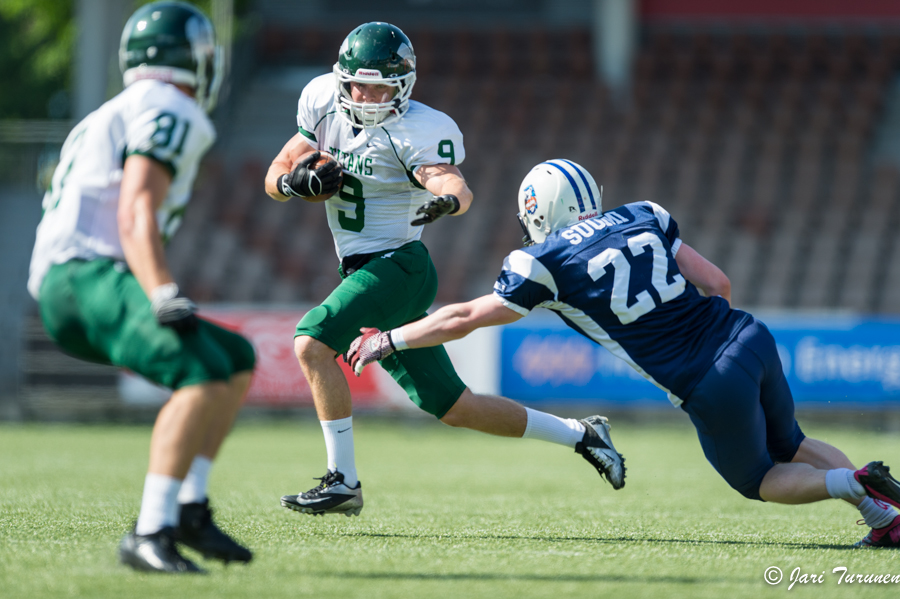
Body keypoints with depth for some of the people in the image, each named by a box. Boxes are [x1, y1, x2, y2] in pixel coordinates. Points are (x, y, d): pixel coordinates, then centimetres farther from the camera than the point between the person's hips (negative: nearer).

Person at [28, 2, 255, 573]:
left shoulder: (119, 117, 29)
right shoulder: (170, 114, -3)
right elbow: (135, 218, -16)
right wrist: (166, 300, -28)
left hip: (66, 290, 10)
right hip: (88, 275, -10)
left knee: (238, 361, 15)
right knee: (205, 372, -28)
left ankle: (189, 507, 4)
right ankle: (150, 534, -37)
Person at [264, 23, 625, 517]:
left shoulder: (417, 131, -15)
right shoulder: (325, 106, 4)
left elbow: (456, 187, -31)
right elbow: (274, 177, 9)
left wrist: (447, 199, -55)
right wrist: (294, 182, -14)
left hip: (398, 267, -7)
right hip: (363, 272, 7)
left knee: (312, 342, -24)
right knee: (453, 407, 11)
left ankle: (343, 481, -19)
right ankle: (579, 435, 24)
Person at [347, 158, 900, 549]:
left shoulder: (545, 263, -2)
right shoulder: (641, 218, 12)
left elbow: (463, 320, 9)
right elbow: (718, 283, 11)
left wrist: (388, 341, 21)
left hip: (714, 389, -5)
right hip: (751, 337, 5)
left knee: (757, 481, 19)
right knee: (790, 448, 29)